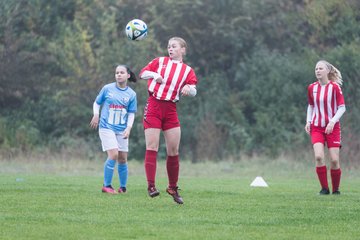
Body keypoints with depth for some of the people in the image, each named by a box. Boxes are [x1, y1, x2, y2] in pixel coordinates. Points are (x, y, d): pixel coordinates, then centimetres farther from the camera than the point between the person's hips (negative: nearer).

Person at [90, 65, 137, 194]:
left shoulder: (131, 94, 3)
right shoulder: (107, 89, -1)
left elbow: (131, 113, 5)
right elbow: (97, 103, 10)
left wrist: (128, 128, -9)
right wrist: (96, 115, -7)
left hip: (122, 130, 3)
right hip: (107, 127, -3)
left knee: (123, 159, 4)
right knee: (113, 155, -17)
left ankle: (123, 187, 20)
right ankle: (106, 186, -6)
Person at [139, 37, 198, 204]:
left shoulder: (187, 70, 12)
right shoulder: (160, 61, 12)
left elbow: (193, 91, 2)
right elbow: (142, 74, 6)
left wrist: (188, 88, -21)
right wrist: (155, 75, -14)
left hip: (170, 110, 2)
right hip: (153, 107, -2)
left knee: (173, 150, 1)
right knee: (152, 147, -11)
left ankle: (173, 188, 14)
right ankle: (151, 186, -13)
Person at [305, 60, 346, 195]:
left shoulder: (335, 87, -7)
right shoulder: (312, 88, 4)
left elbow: (342, 107, -7)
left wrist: (332, 121, -19)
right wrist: (308, 121, 4)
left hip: (332, 127, -2)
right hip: (316, 127, 2)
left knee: (334, 160, -6)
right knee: (319, 157, -17)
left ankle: (336, 189, 13)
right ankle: (324, 188, -7)